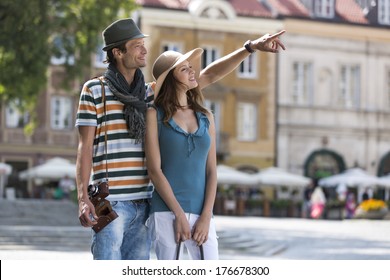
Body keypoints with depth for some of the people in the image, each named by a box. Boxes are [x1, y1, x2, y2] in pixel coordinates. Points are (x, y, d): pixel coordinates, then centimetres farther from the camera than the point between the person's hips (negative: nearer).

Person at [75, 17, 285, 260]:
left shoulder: (151, 93, 14)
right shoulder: (95, 90, 2)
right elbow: (85, 146, -2)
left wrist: (251, 47, 7)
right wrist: (83, 198, -11)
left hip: (143, 203, 5)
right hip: (111, 202, -5)